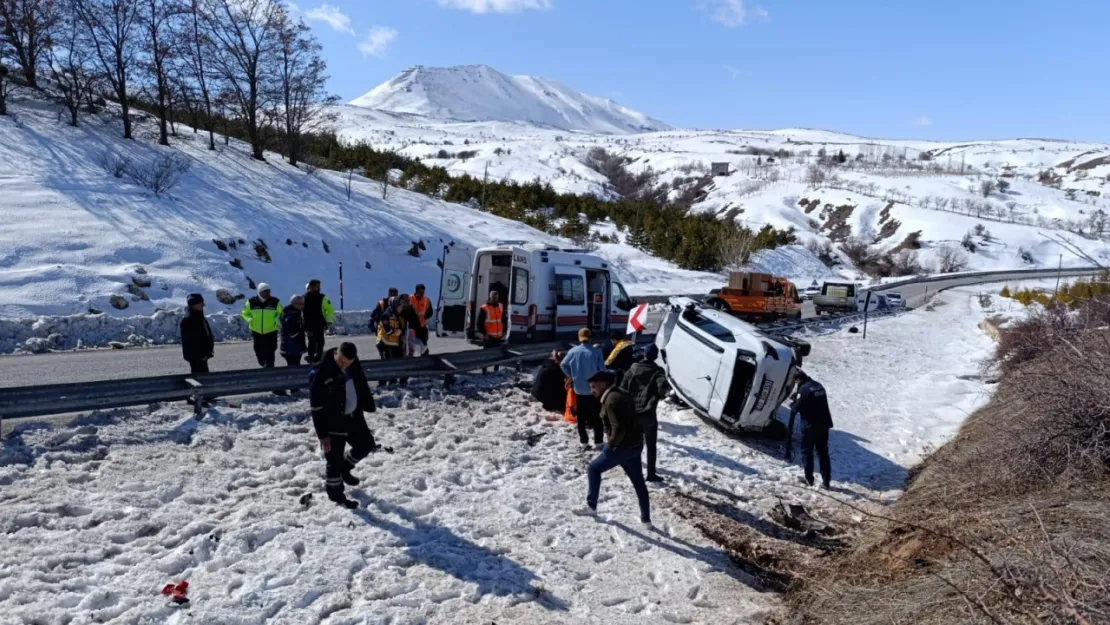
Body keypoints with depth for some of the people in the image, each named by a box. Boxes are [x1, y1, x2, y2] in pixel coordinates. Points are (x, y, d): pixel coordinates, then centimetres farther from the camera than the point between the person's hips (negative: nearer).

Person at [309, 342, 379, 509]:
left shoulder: (354, 365, -7)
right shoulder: (320, 373, -26)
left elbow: (362, 385, 13)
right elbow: (317, 408, -22)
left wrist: (369, 405, 16)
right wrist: (323, 434, -19)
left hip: (354, 417, 7)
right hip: (333, 423, -7)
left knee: (366, 444, 22)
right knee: (335, 460, 4)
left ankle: (344, 468, 45)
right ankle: (335, 493, 26)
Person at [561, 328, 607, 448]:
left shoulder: (573, 351, -5)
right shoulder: (596, 351, -13)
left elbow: (563, 365, 1)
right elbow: (602, 369, -11)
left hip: (579, 389, 2)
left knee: (581, 416, 14)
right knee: (596, 416, 9)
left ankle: (584, 441, 18)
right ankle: (598, 441, 10)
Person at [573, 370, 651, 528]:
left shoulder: (611, 400, -19)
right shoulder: (620, 394, 11)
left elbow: (618, 429, -25)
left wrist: (610, 445, -11)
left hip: (623, 445, -9)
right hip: (635, 444, 9)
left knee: (594, 469, 8)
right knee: (638, 481, 17)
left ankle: (591, 507, 17)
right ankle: (646, 519, 25)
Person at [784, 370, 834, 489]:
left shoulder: (803, 389, -12)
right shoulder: (819, 386, 9)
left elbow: (796, 408, -14)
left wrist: (792, 406, 8)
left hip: (810, 425, -6)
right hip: (824, 424, 6)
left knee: (807, 452, 7)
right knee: (823, 452, 12)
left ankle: (809, 479, 8)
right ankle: (826, 480, 11)